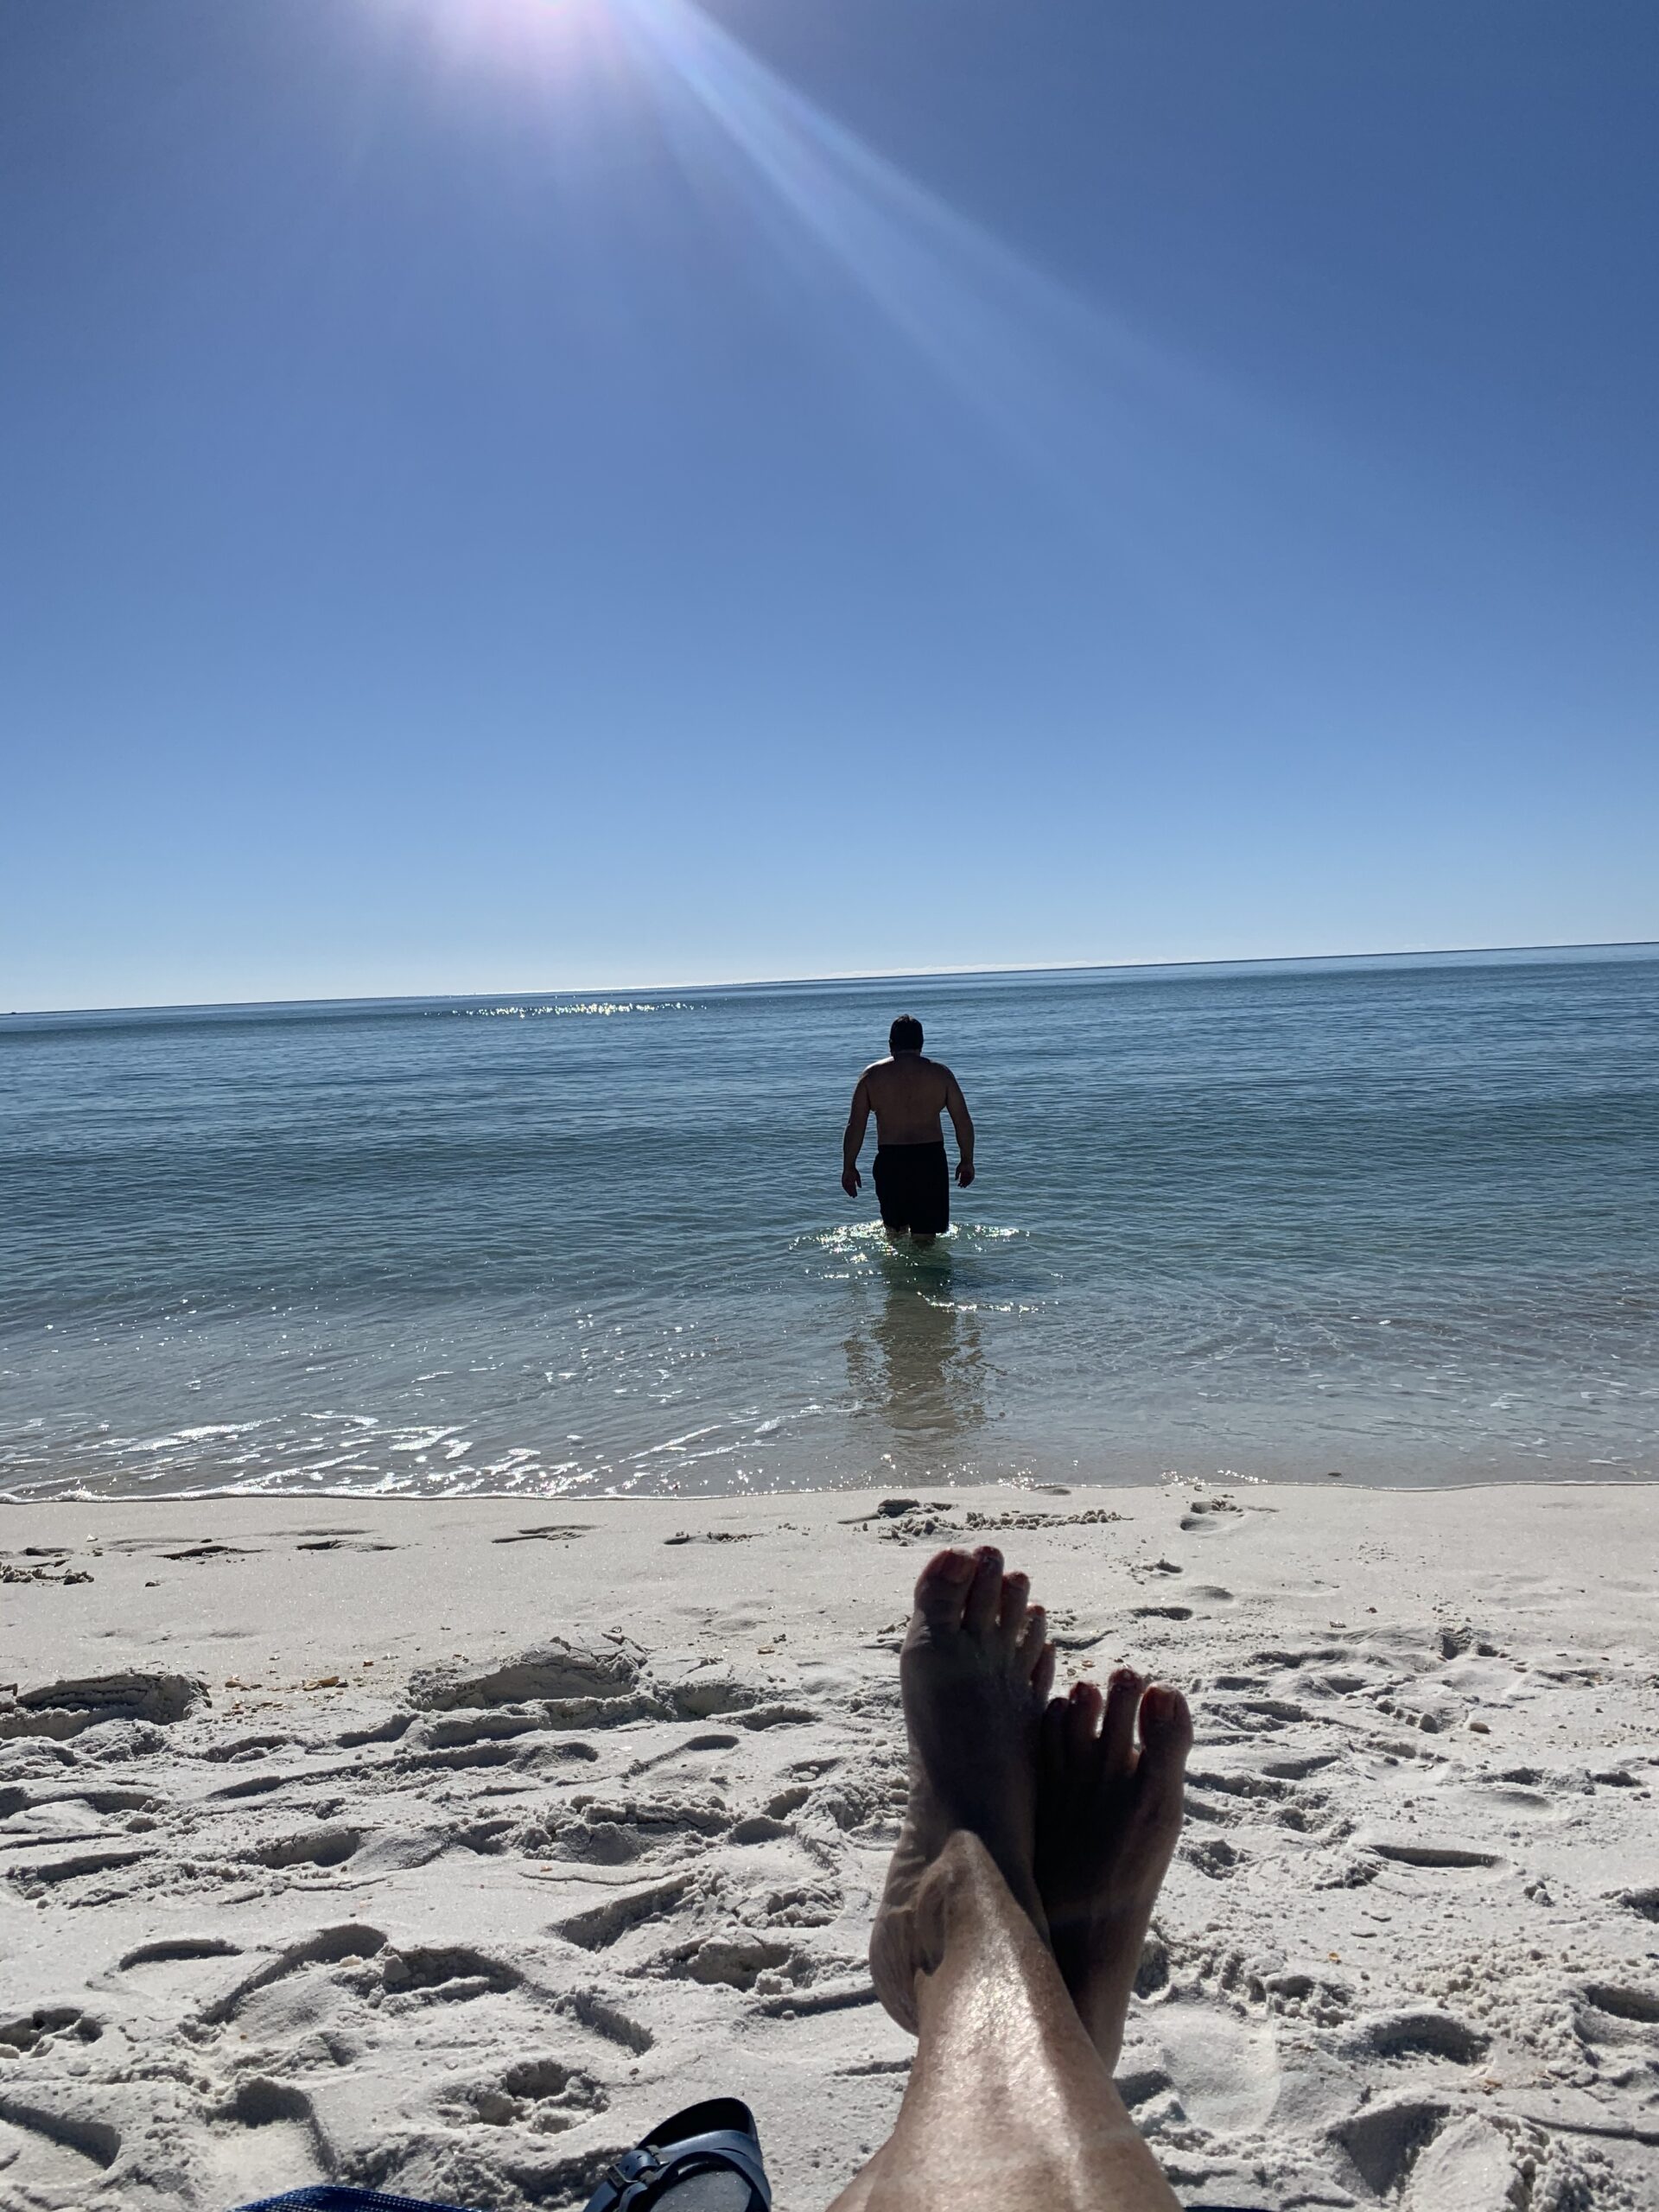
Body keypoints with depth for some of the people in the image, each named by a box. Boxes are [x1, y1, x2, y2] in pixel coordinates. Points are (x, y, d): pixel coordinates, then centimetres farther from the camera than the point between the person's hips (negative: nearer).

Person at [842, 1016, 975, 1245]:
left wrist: (849, 1167, 8)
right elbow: (963, 1122, 4)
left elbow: (855, 1126, 0)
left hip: (890, 1161, 0)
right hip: (931, 1160, 0)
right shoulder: (940, 1073, 4)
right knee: (925, 1238, 5)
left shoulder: (872, 1074, 3)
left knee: (893, 1228, 20)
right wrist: (966, 1161, 14)